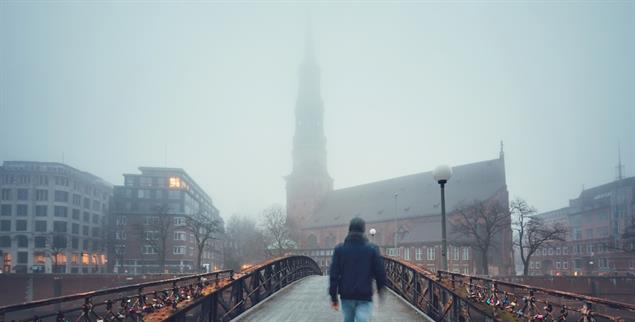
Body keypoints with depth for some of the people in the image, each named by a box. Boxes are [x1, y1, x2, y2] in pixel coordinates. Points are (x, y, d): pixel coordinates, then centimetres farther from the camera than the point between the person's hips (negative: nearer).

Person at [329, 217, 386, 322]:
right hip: (365, 297, -2)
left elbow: (334, 274, -5)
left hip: (346, 296, 2)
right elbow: (380, 272, -1)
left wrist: (333, 297, 0)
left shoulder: (339, 249, -2)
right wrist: (380, 289, 17)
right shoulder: (372, 249, -4)